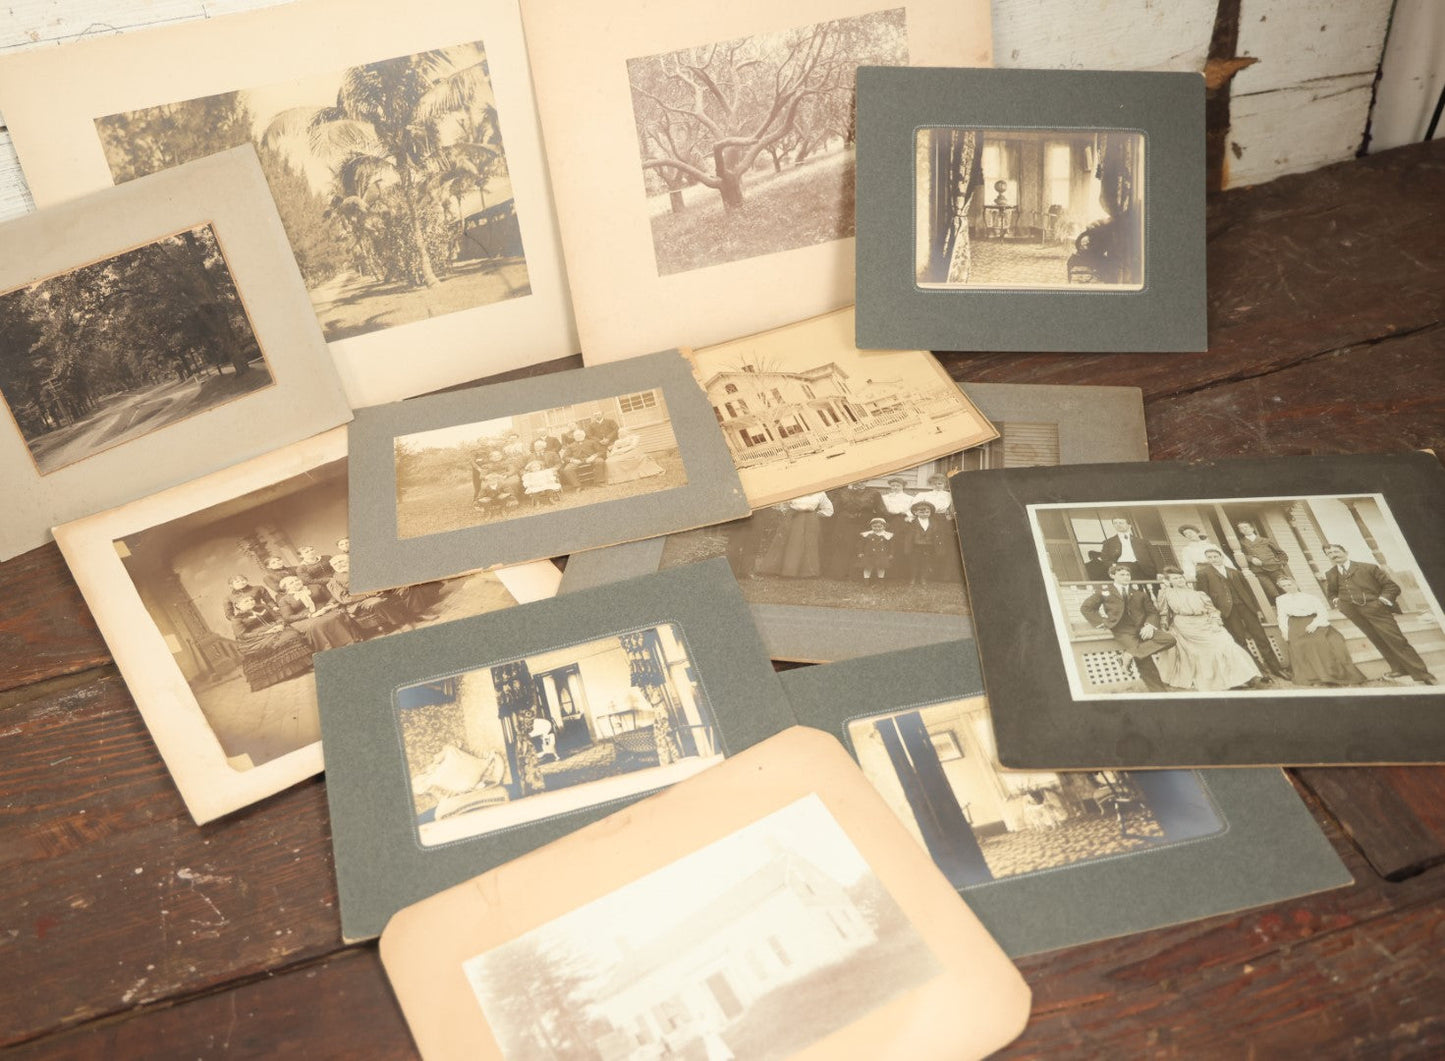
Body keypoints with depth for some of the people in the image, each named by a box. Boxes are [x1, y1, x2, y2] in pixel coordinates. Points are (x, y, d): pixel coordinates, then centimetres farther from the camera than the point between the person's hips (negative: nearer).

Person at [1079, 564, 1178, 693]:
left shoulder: (1139, 590, 15)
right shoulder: (1104, 591, 7)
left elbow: (1152, 611, 13)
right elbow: (1086, 608, 6)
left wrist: (1150, 625, -8)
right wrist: (1102, 622, -4)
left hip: (1142, 629, 4)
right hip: (1123, 632, -4)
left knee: (1169, 638, -22)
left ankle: (1132, 653, -15)